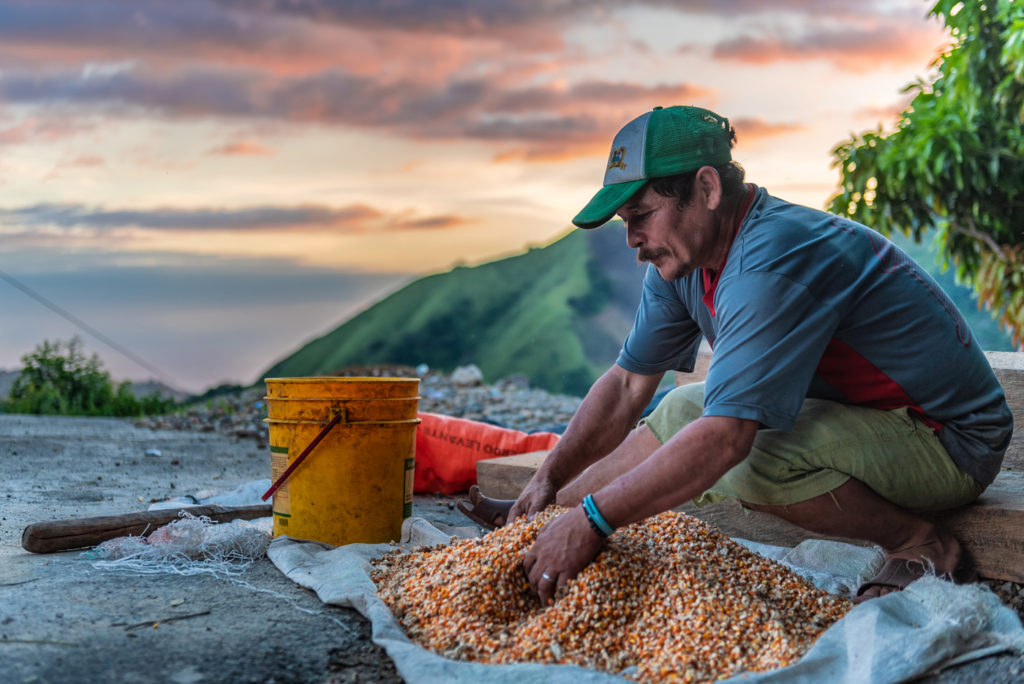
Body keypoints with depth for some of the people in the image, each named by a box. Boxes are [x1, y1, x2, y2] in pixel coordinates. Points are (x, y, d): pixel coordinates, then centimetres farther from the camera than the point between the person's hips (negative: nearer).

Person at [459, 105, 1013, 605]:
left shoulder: (773, 262, -30)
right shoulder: (681, 259, -1)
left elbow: (726, 438, -35)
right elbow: (627, 383, 6)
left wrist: (592, 520, -30)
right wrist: (549, 480, -1)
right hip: (857, 413, 9)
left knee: (749, 457, -31)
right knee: (681, 412, 8)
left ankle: (920, 545, -14)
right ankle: (534, 517, 21)